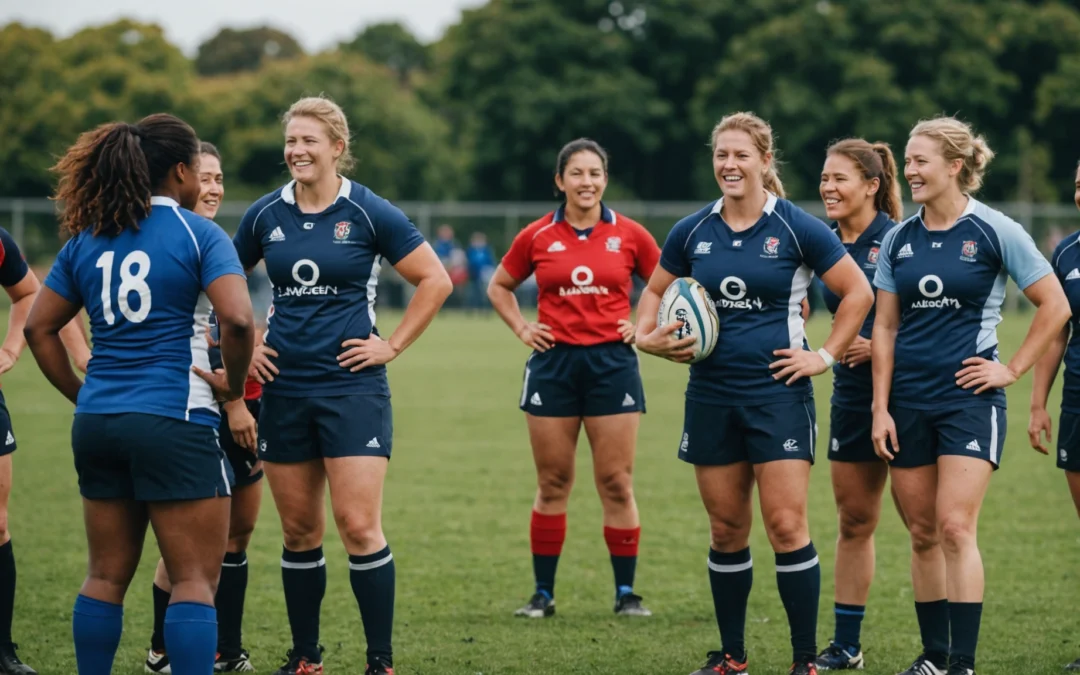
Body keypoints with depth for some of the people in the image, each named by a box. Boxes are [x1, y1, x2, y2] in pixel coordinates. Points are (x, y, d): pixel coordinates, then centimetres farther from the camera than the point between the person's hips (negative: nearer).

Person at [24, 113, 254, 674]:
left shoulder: (85, 239, 11)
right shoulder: (198, 234, -6)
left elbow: (38, 327, 12)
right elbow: (237, 320, -19)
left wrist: (81, 395, 16)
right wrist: (232, 385, -3)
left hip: (97, 422, 6)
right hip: (175, 420, -6)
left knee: (106, 575, 14)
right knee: (195, 580, -2)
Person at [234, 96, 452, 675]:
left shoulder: (368, 213, -5)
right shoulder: (265, 215, 5)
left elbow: (435, 281, -2)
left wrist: (392, 346, -4)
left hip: (352, 387, -4)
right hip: (284, 389, 4)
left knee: (359, 527, -10)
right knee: (298, 530, 9)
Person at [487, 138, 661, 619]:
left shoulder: (629, 235, 2)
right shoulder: (537, 237, 3)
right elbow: (499, 286, 17)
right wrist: (521, 328, 5)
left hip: (612, 362, -1)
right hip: (554, 363, 1)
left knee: (617, 483, -2)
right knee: (552, 484, 5)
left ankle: (626, 593, 6)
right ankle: (543, 594, 11)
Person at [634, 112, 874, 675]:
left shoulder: (795, 228, -5)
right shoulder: (692, 232, 6)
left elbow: (858, 292, 0)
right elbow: (655, 291, 20)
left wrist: (825, 355, -3)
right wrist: (648, 336, 2)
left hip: (777, 392, -4)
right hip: (711, 396, 4)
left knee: (787, 527, -8)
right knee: (726, 529, 8)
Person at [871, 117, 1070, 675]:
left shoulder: (994, 232, -6)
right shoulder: (899, 240, 7)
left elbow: (1055, 306, -1)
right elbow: (885, 327, 10)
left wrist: (1014, 369, -4)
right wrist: (881, 407, 4)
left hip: (968, 398, -5)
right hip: (909, 402, 5)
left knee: (955, 528, -13)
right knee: (922, 533, 7)